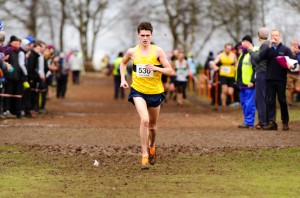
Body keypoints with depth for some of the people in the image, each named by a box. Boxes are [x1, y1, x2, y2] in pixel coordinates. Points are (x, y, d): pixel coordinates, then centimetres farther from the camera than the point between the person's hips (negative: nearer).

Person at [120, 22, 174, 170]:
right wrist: (123, 79, 7)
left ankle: (152, 146, 48)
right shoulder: (132, 52, -3)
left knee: (152, 125, 15)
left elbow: (170, 71, -8)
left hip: (155, 92, 1)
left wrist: (156, 68, -23)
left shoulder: (158, 51, -8)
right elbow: (123, 63, 20)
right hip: (138, 91, -1)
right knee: (144, 120, -24)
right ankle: (144, 155, -17)